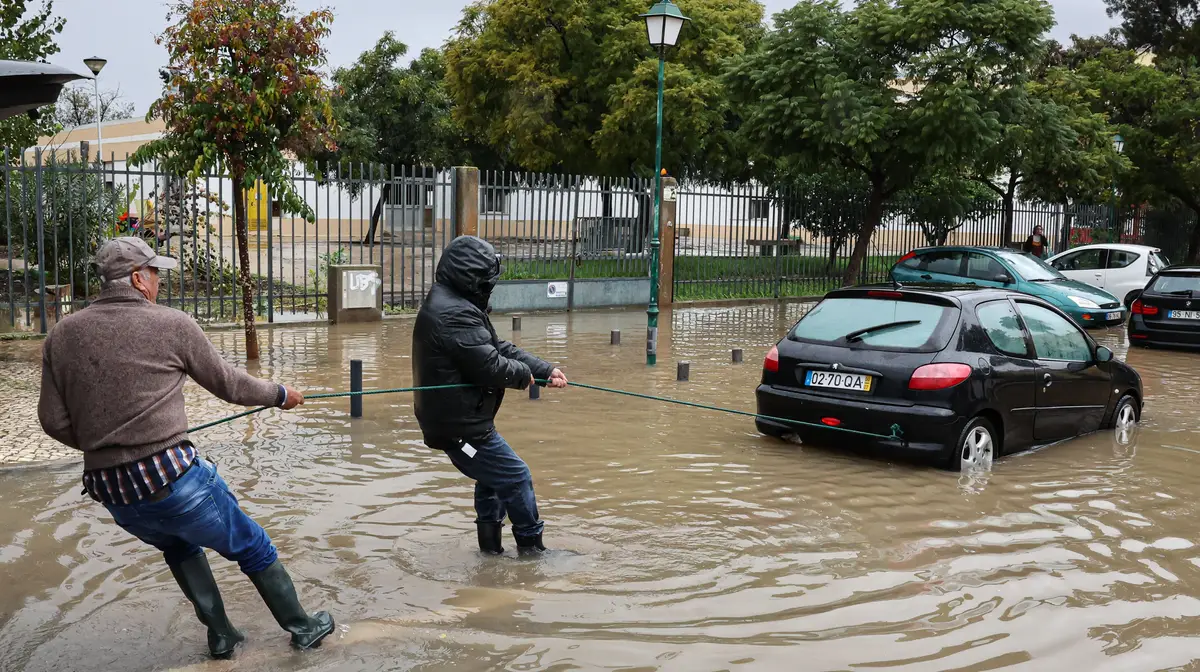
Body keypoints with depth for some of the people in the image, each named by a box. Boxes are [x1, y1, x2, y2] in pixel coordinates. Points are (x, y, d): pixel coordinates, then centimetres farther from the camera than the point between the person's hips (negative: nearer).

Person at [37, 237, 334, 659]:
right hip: (171, 477, -5)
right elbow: (227, 383, 6)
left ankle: (221, 635, 32)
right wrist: (279, 395, 24)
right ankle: (302, 627, 28)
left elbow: (54, 421, 6)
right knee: (253, 549, 16)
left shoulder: (61, 336, 6)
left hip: (112, 493, 5)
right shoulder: (171, 324, -4)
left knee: (180, 547, 33)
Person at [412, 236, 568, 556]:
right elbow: (491, 366, -27)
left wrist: (545, 370, 3)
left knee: (492, 477, 25)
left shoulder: (450, 305, 12)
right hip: (461, 424, -11)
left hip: (453, 419, 11)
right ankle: (532, 548, 14)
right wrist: (524, 374, -6)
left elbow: (499, 347, 11)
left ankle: (490, 548, 33)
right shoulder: (455, 315, -24)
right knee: (516, 477, 1)